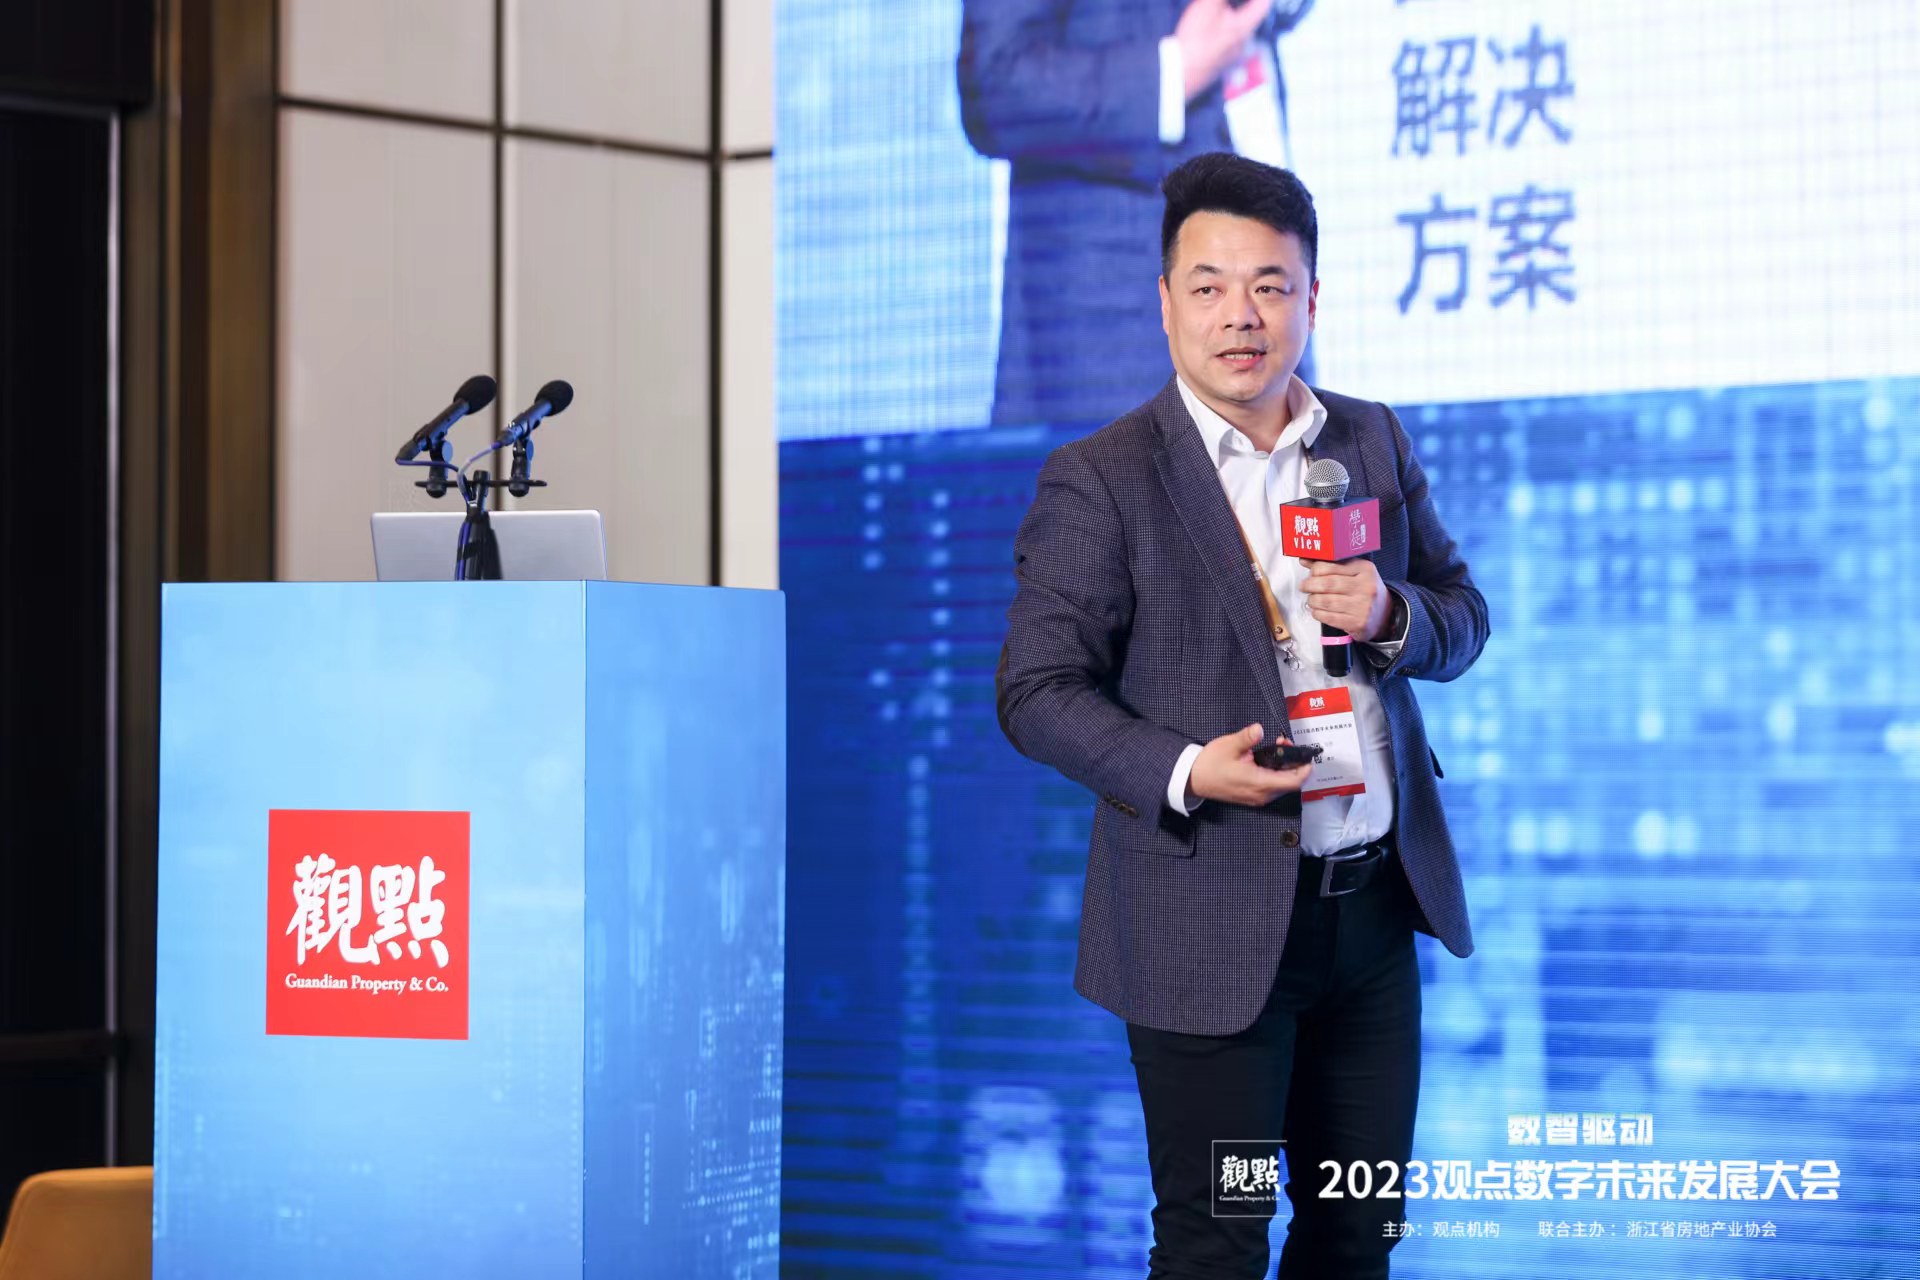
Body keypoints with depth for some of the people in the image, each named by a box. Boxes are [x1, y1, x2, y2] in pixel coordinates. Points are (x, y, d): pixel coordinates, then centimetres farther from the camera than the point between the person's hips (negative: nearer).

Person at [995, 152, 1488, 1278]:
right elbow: (1038, 691, -9)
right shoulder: (1099, 480, -7)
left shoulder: (1375, 442, 9)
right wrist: (1182, 772, -24)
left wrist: (1392, 616, -8)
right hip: (1214, 922, -5)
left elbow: (1463, 616, 15)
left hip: (1377, 906, 5)